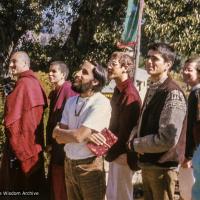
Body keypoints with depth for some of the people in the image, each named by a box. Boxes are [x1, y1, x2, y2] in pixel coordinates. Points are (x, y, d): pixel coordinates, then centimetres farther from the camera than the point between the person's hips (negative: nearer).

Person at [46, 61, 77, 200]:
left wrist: (53, 142, -14)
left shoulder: (69, 91, -16)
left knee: (62, 182, -1)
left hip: (64, 144, -9)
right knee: (54, 180, 16)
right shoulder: (55, 93, 12)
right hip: (56, 144, 9)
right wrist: (49, 141, 11)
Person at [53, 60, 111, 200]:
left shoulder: (101, 103, -17)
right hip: (68, 163, 6)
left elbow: (79, 136, -23)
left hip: (89, 166, -6)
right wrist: (88, 136, -17)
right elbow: (59, 138, -1)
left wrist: (57, 131, -5)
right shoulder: (71, 101, 5)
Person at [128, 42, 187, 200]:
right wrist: (134, 137, 0)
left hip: (162, 166, -8)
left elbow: (167, 139, -25)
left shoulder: (173, 94, -19)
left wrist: (135, 145, -13)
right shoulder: (152, 89, 9)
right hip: (147, 163, 8)